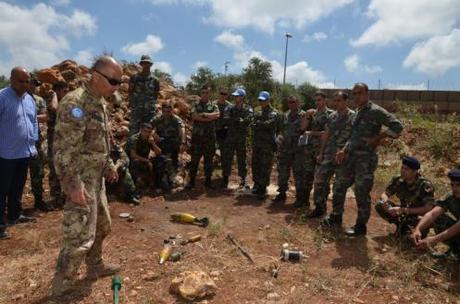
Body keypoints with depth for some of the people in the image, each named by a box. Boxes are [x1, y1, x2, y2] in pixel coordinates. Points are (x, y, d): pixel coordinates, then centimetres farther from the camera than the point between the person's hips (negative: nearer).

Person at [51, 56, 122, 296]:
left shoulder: (98, 101, 10)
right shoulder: (75, 102, -20)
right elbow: (63, 149, -24)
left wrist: (109, 166, 21)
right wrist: (73, 184, -25)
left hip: (96, 177, 10)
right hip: (81, 180, -10)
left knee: (101, 225, 21)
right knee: (80, 235, -3)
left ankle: (95, 266, 40)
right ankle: (61, 288, 14)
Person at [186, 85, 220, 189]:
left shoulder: (213, 106, 10)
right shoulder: (195, 105, 8)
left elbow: (217, 115, -11)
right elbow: (194, 116, -11)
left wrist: (203, 114, -13)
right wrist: (209, 118, -12)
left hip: (210, 137, 1)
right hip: (197, 136, -1)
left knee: (209, 159, 7)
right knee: (194, 159, 3)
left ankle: (208, 181, 17)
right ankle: (192, 181, 12)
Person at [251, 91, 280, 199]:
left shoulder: (273, 113, -4)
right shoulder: (258, 114, 17)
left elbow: (269, 124, -20)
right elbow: (253, 126, 7)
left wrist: (258, 124, -7)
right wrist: (263, 126, -7)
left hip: (267, 145, -6)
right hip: (257, 143, 6)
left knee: (265, 167, -3)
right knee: (255, 165, 11)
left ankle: (262, 188, 6)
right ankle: (257, 184, 26)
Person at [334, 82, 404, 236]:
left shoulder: (376, 111, -10)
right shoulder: (358, 113, 16)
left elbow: (397, 126, -17)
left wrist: (378, 138, -17)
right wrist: (344, 150, 12)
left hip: (366, 158, -8)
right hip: (351, 156, 8)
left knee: (362, 193, -1)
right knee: (339, 185, 13)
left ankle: (361, 226, 14)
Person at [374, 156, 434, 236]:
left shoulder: (425, 185, -25)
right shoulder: (398, 180, -11)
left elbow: (428, 209, -30)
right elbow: (385, 194, -4)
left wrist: (404, 210, -35)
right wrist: (385, 201, -30)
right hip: (403, 213, 4)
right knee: (379, 205, -16)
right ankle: (401, 225, 1)